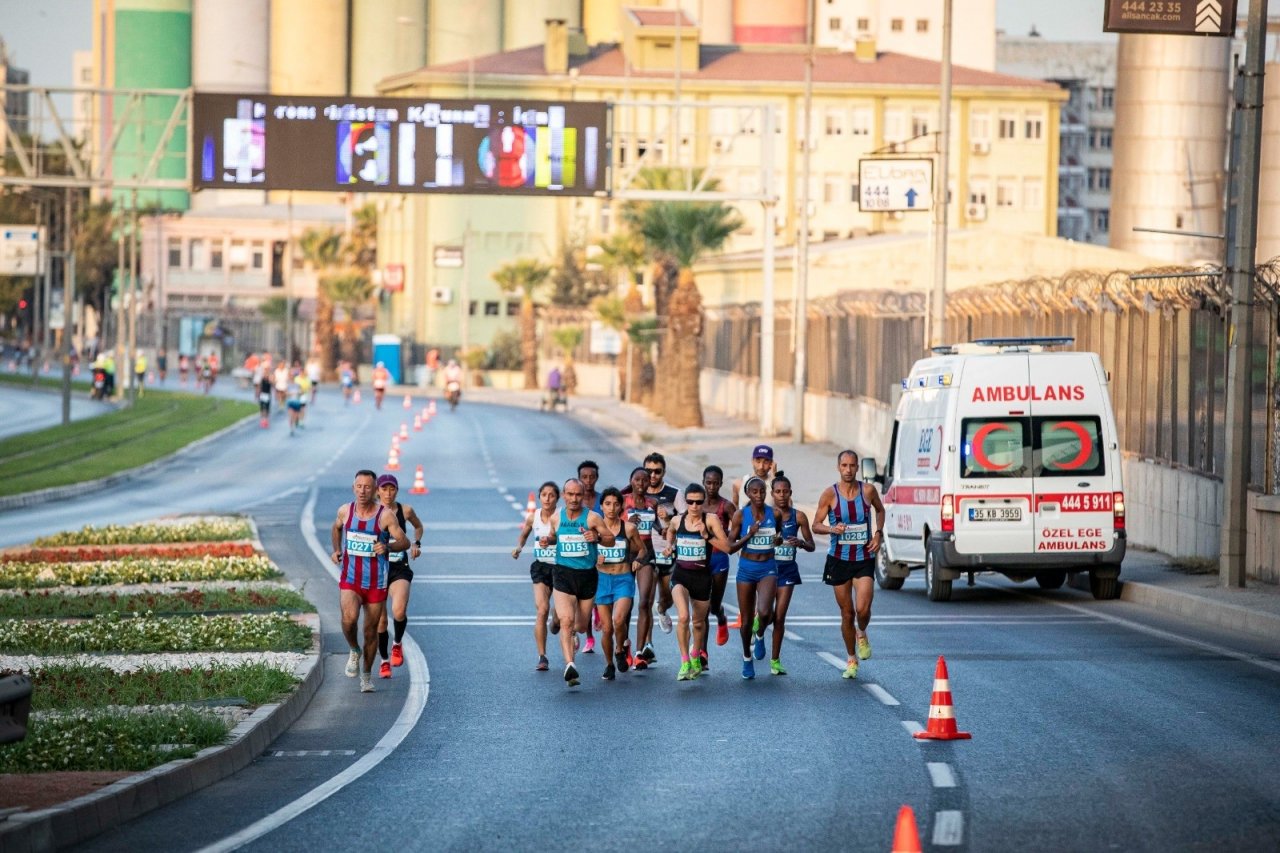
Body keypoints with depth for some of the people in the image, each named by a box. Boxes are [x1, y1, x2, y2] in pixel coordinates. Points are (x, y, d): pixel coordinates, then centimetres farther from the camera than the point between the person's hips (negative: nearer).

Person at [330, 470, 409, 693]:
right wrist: (336, 550, 8)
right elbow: (336, 528, 23)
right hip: (349, 580, 1)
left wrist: (388, 546, -29)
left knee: (371, 631, 8)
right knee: (349, 618, -26)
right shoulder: (345, 511, 0)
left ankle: (366, 674, 30)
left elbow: (404, 542, -9)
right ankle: (354, 651, 5)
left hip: (376, 582, -1)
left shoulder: (385, 515, -10)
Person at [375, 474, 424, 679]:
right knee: (380, 620, 2)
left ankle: (397, 644, 4)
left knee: (399, 611, -25)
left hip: (399, 570, 0)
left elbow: (418, 526, 22)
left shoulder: (405, 510, 1)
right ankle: (384, 662, 22)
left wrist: (416, 544, 6)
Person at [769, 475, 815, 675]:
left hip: (787, 569, 1)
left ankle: (775, 660, 8)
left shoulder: (798, 517, 1)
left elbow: (811, 546, 5)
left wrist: (801, 542, -17)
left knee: (779, 617, -2)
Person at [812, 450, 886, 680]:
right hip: (839, 559, 0)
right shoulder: (830, 494, -6)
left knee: (863, 609, -15)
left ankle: (862, 635, 19)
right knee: (847, 613, 5)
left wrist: (879, 533, 4)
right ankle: (851, 659, 22)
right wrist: (832, 529, -23)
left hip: (864, 559, 0)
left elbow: (880, 510, 18)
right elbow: (816, 525, -2)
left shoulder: (868, 490, -2)